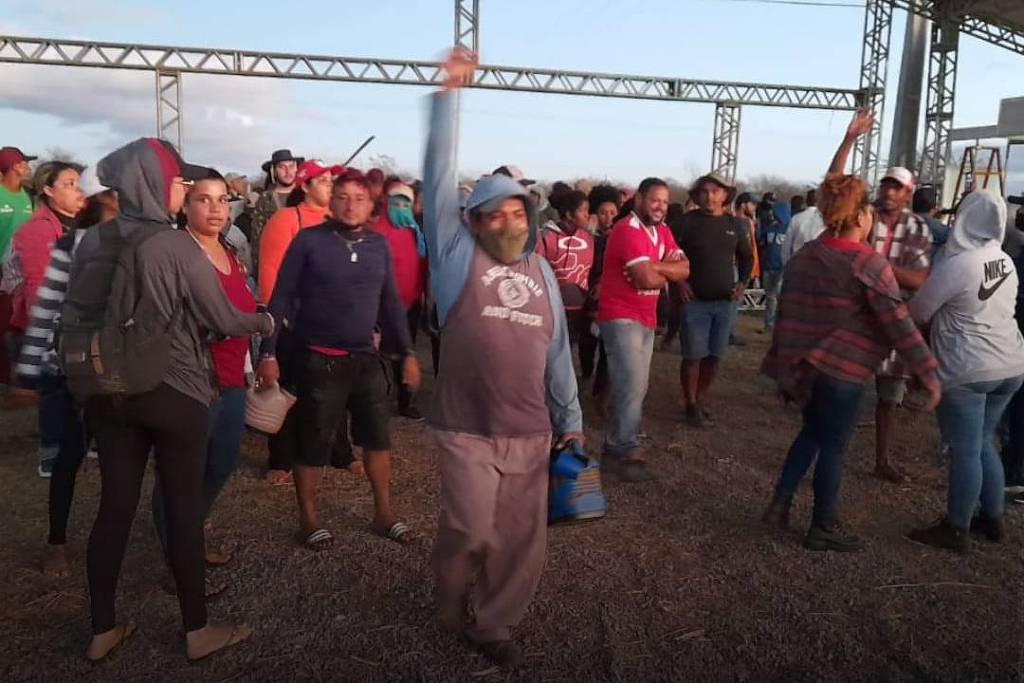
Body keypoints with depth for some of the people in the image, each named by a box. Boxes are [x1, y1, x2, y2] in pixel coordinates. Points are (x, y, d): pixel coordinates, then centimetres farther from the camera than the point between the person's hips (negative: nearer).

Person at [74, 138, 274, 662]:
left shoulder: (92, 242, 0)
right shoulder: (177, 247, -16)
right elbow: (224, 320, -9)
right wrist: (265, 321, 11)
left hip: (108, 391, 5)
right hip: (173, 392, -5)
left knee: (115, 505, 13)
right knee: (184, 508, 6)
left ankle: (102, 630, 25)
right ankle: (197, 631, 18)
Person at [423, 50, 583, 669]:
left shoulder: (541, 271, 11)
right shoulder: (458, 254, 0)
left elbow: (558, 352, 13)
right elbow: (440, 175, -8)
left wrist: (571, 421, 13)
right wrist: (450, 94, -12)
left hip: (531, 432, 4)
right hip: (469, 430, -4)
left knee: (522, 540, 10)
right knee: (472, 532, 1)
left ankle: (494, 623, 32)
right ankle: (454, 604, 33)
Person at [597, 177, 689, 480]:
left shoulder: (662, 230, 12)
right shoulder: (627, 230, -16)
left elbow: (684, 269, 2)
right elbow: (647, 279, -25)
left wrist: (655, 266, -15)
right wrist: (667, 273, -3)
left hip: (646, 318, 9)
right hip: (621, 317, -9)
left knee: (637, 387, 12)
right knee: (631, 385, -11)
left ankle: (616, 446, 22)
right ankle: (625, 452, 0)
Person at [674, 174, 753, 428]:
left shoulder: (735, 224, 6)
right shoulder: (688, 221, -5)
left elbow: (747, 257, 17)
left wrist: (742, 282, 2)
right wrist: (680, 281, -11)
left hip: (725, 301, 4)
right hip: (695, 301, -3)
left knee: (714, 356, 9)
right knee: (693, 356, -2)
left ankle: (700, 401, 25)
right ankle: (691, 405, 12)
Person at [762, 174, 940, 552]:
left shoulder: (804, 255, 6)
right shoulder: (870, 264, -14)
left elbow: (786, 313, 10)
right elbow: (898, 325, -17)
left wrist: (782, 362, 16)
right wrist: (928, 372, -11)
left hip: (804, 364, 7)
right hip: (841, 369, -6)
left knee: (812, 432, 23)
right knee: (833, 445, 6)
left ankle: (780, 503, 20)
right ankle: (823, 527, 18)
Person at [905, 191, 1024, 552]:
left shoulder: (956, 264, -17)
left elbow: (917, 312, -8)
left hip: (967, 370, -8)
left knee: (965, 450, 1)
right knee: (982, 443, 20)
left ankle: (956, 530, 12)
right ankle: (993, 518, 30)